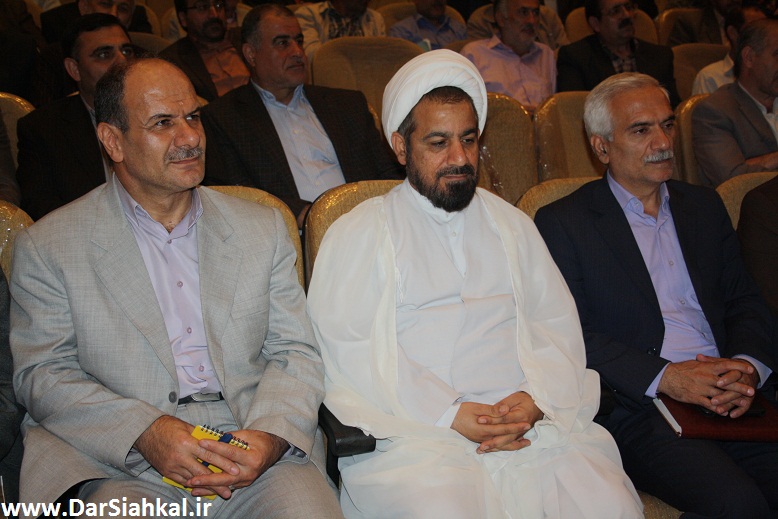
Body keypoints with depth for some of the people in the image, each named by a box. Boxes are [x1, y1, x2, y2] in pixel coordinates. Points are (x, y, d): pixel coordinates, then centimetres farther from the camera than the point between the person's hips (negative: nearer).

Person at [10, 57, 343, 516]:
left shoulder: (263, 228, 13)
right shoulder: (48, 247, 6)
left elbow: (296, 352, 10)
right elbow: (42, 374, 1)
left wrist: (272, 436, -11)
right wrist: (145, 432, -16)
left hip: (255, 460, 2)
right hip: (117, 469, -1)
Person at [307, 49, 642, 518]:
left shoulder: (512, 225, 22)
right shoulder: (358, 234, 8)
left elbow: (557, 325, 15)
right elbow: (348, 347, -4)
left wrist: (536, 398, -6)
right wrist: (447, 414, -13)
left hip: (530, 420, 4)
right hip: (414, 431, -3)